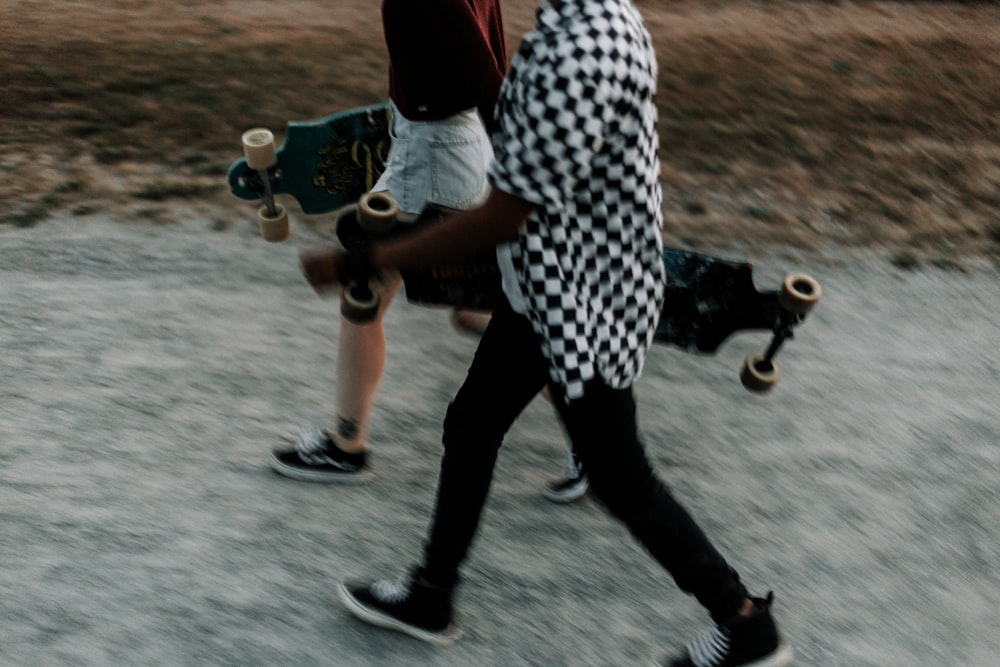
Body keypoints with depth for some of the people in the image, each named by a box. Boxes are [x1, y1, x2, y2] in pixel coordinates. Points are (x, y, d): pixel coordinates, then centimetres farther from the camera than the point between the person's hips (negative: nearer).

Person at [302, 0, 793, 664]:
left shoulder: (578, 56, -30)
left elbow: (503, 217, -26)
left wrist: (359, 263, -19)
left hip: (584, 307, -10)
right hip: (552, 288, 10)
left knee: (619, 478, 7)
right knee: (471, 425, 18)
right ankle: (430, 597, 38)